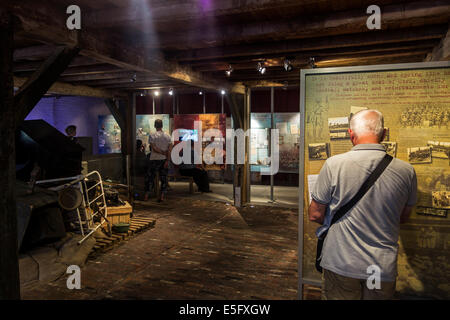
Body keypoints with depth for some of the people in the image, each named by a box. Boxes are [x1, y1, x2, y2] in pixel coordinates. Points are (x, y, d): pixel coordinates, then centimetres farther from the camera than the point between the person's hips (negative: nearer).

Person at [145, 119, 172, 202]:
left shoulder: (152, 136, -6)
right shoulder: (167, 136, 3)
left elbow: (154, 148, -15)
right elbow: (170, 150, -5)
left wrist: (162, 152, -5)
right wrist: (167, 160, -8)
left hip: (154, 160, -2)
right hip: (164, 159, 2)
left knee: (151, 177, 7)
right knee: (163, 178, 7)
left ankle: (146, 195, 8)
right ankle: (162, 196, 4)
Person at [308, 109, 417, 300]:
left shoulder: (333, 165, -16)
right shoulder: (406, 171, -7)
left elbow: (315, 215, -8)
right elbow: (403, 217, 9)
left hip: (341, 264, -2)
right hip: (384, 269, 2)